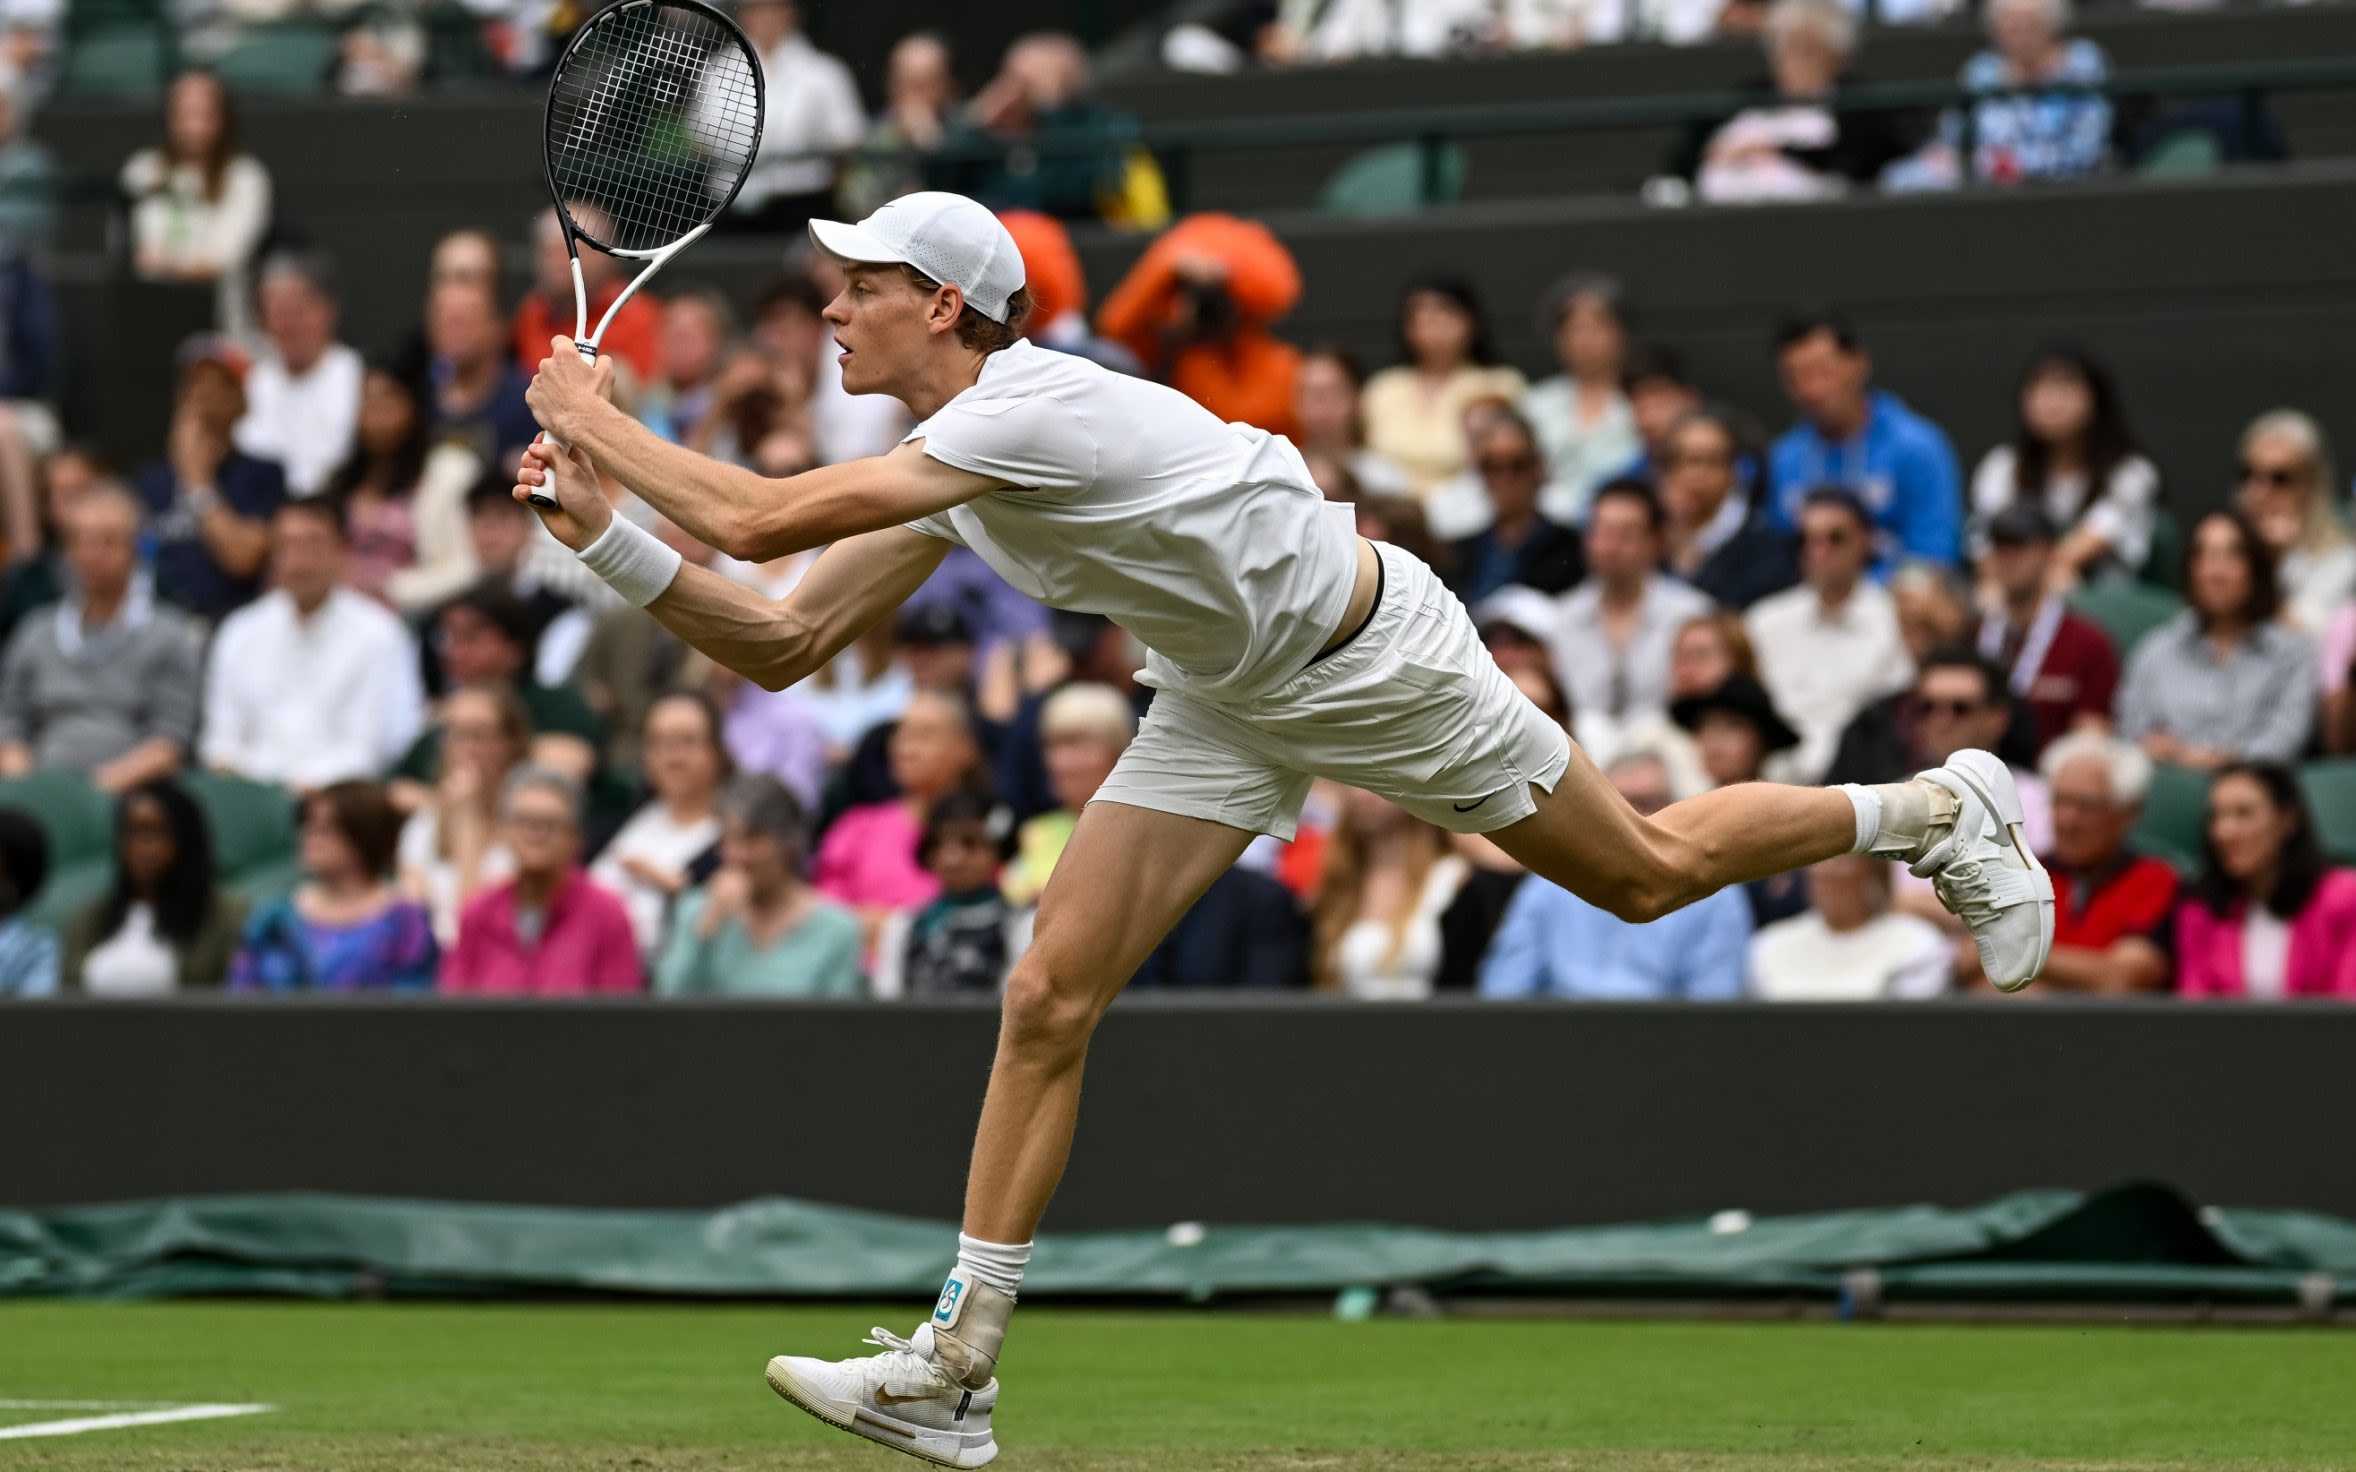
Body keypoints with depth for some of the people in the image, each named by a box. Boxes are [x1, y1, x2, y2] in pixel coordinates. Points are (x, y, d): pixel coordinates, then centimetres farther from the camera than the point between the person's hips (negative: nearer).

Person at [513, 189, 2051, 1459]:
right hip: (1225, 700, 8)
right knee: (1050, 997, -6)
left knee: (1650, 873, 9)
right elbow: (781, 645, -3)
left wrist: (599, 419, -25)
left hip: (1372, 659, -8)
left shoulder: (1030, 410, -33)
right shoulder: (938, 468, -5)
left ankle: (1942, 808, 35)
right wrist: (604, 530, -12)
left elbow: (759, 518, -38)